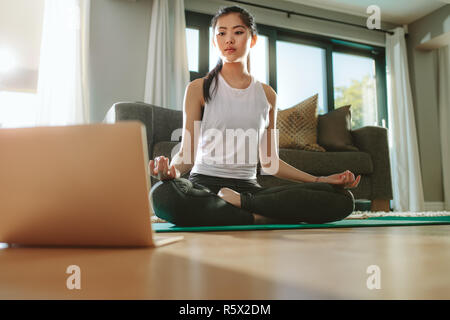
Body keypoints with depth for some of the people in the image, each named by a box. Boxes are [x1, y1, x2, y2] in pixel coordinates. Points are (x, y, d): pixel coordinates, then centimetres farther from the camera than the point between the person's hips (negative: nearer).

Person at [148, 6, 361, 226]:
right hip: (205, 183, -2)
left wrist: (321, 180, 6)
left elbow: (269, 162, 15)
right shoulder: (199, 88, 5)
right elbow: (187, 152, 0)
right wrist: (171, 170, -24)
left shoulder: (267, 95, 13)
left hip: (248, 187, 3)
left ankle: (241, 201, -20)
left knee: (342, 198, -18)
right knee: (163, 194, -40)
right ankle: (261, 219, -24)